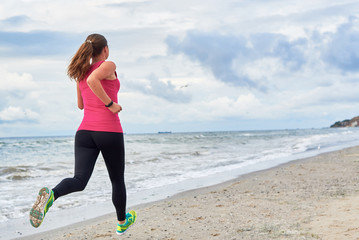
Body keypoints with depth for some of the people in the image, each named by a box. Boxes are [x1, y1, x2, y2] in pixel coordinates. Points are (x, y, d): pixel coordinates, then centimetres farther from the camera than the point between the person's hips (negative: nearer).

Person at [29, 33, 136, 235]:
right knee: (117, 179, 17)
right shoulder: (109, 66, -3)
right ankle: (122, 222, 35)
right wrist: (110, 104, -18)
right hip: (110, 132, -4)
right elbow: (93, 79, -26)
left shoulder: (81, 72, 17)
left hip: (85, 132, 5)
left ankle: (50, 195, -43)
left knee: (79, 181, -11)